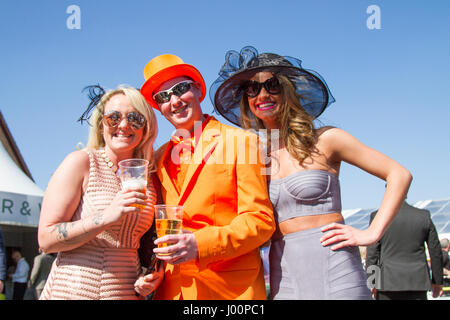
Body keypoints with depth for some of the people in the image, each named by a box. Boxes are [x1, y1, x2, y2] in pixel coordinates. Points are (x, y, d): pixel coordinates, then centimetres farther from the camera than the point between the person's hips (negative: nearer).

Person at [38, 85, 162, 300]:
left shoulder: (146, 181, 6)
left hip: (127, 292, 5)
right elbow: (46, 240, -13)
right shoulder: (81, 162, -7)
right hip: (74, 291, -4)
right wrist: (107, 217, -24)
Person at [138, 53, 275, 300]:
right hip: (173, 288, 4)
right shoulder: (161, 158, 12)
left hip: (231, 287, -4)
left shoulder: (240, 141, -3)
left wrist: (200, 244, -19)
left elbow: (260, 220, -7)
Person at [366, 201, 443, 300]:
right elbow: (436, 252, 7)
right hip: (417, 283, 2)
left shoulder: (378, 217, -4)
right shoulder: (424, 216, 3)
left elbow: (372, 253, -5)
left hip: (389, 282, -2)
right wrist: (437, 281, 16)